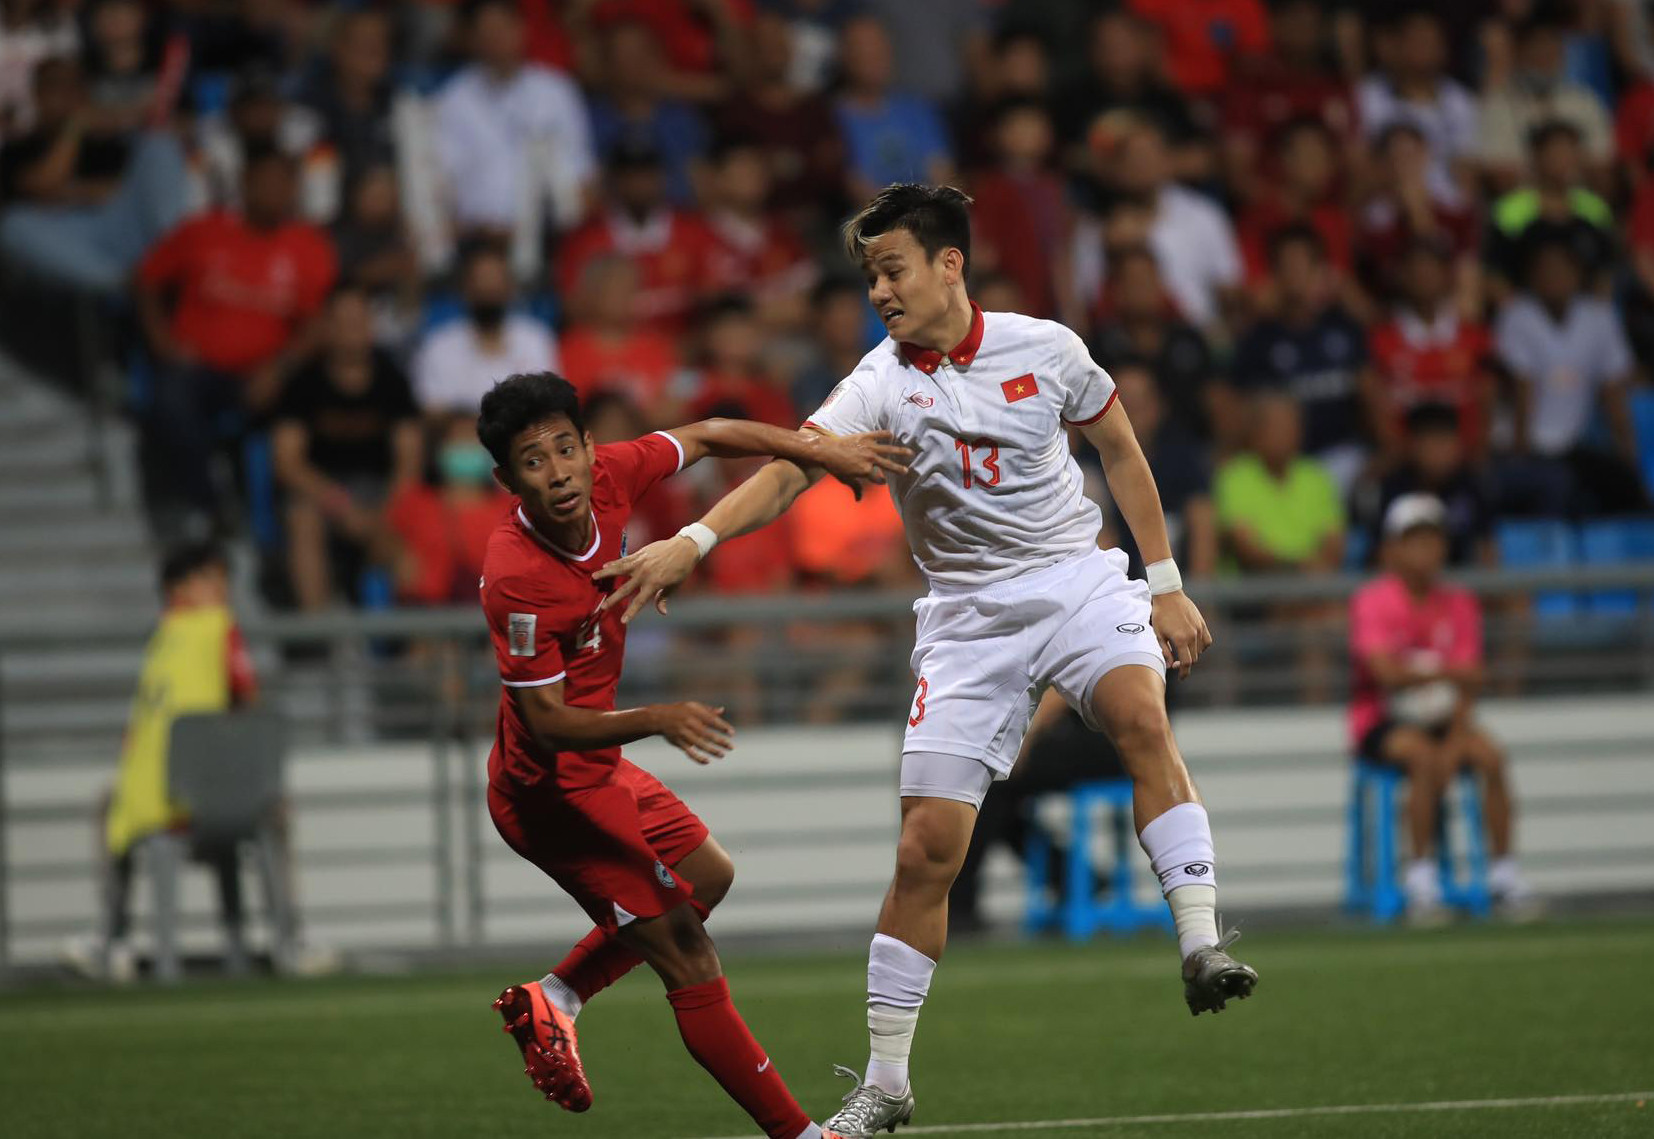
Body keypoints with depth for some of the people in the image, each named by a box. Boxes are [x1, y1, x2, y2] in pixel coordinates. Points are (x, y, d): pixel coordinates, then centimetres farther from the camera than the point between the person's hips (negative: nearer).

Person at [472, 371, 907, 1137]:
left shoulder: (606, 477, -13)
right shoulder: (517, 580, -32)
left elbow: (703, 438, 5)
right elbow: (547, 725, -27)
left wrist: (821, 451, 0)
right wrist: (655, 721, -38)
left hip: (596, 766, 9)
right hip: (553, 793, -9)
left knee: (706, 879, 29)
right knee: (692, 967, -9)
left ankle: (551, 1000, 25)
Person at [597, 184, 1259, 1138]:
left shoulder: (1045, 349, -5)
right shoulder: (881, 385, -10)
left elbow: (1121, 451, 9)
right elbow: (791, 469, -25)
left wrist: (1167, 584, 8)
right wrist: (693, 541, -42)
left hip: (1077, 576, 0)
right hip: (969, 613, 0)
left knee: (1140, 711, -33)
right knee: (927, 846, -5)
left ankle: (1201, 946, -34)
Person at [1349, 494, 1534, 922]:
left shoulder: (1459, 604, 6)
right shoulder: (1373, 601, -7)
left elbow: (1466, 686, -3)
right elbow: (1388, 672, -21)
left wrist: (1455, 738, -19)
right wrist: (1449, 672, -29)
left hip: (1441, 719, 4)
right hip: (1380, 722, -4)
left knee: (1489, 754, -24)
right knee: (1425, 757, -34)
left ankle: (1504, 871, -17)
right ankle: (1421, 876, -29)